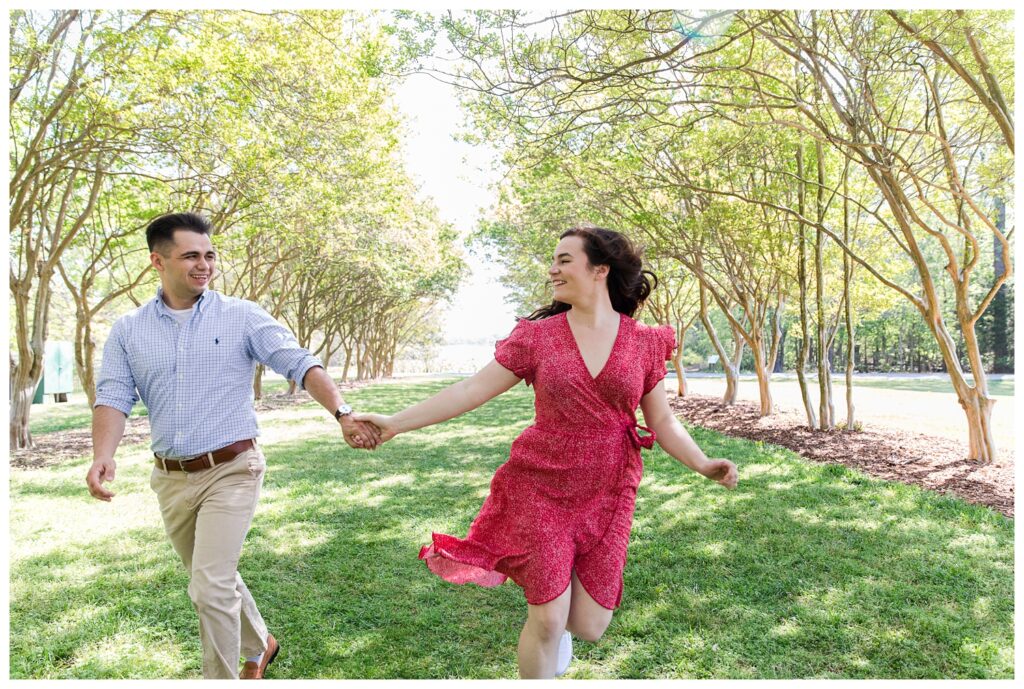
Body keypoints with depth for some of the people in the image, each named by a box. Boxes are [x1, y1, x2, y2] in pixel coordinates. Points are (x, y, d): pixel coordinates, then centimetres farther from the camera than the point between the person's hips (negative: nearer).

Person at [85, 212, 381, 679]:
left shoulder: (242, 317, -6)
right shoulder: (128, 331, 3)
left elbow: (300, 365, -13)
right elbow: (114, 396, -3)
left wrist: (342, 413, -28)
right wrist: (103, 455, -23)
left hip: (232, 471, -4)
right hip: (171, 479, 5)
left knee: (211, 588, -10)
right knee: (215, 579, 21)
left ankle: (221, 677, 11)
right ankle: (258, 646, 46)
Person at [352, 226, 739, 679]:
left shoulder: (643, 343, -1)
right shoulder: (537, 335, -4)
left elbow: (662, 422, 4)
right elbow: (472, 390, -6)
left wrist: (703, 465, -12)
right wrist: (396, 423, -11)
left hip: (606, 495, 1)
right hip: (542, 489, -1)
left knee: (590, 627, 6)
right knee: (547, 621, 0)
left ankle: (559, 618, 43)